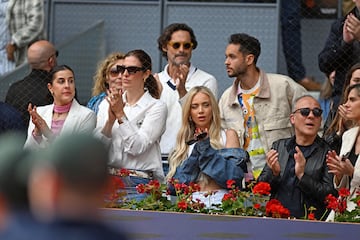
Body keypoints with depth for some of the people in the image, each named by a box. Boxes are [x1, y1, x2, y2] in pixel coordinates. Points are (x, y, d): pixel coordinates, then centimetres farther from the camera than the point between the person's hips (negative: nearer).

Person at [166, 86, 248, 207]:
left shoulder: (228, 135, 12)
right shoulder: (184, 141, 21)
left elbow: (234, 177, -3)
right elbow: (175, 184, 8)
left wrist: (206, 149, -5)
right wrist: (196, 152, -1)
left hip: (219, 198, -3)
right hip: (190, 200, 3)